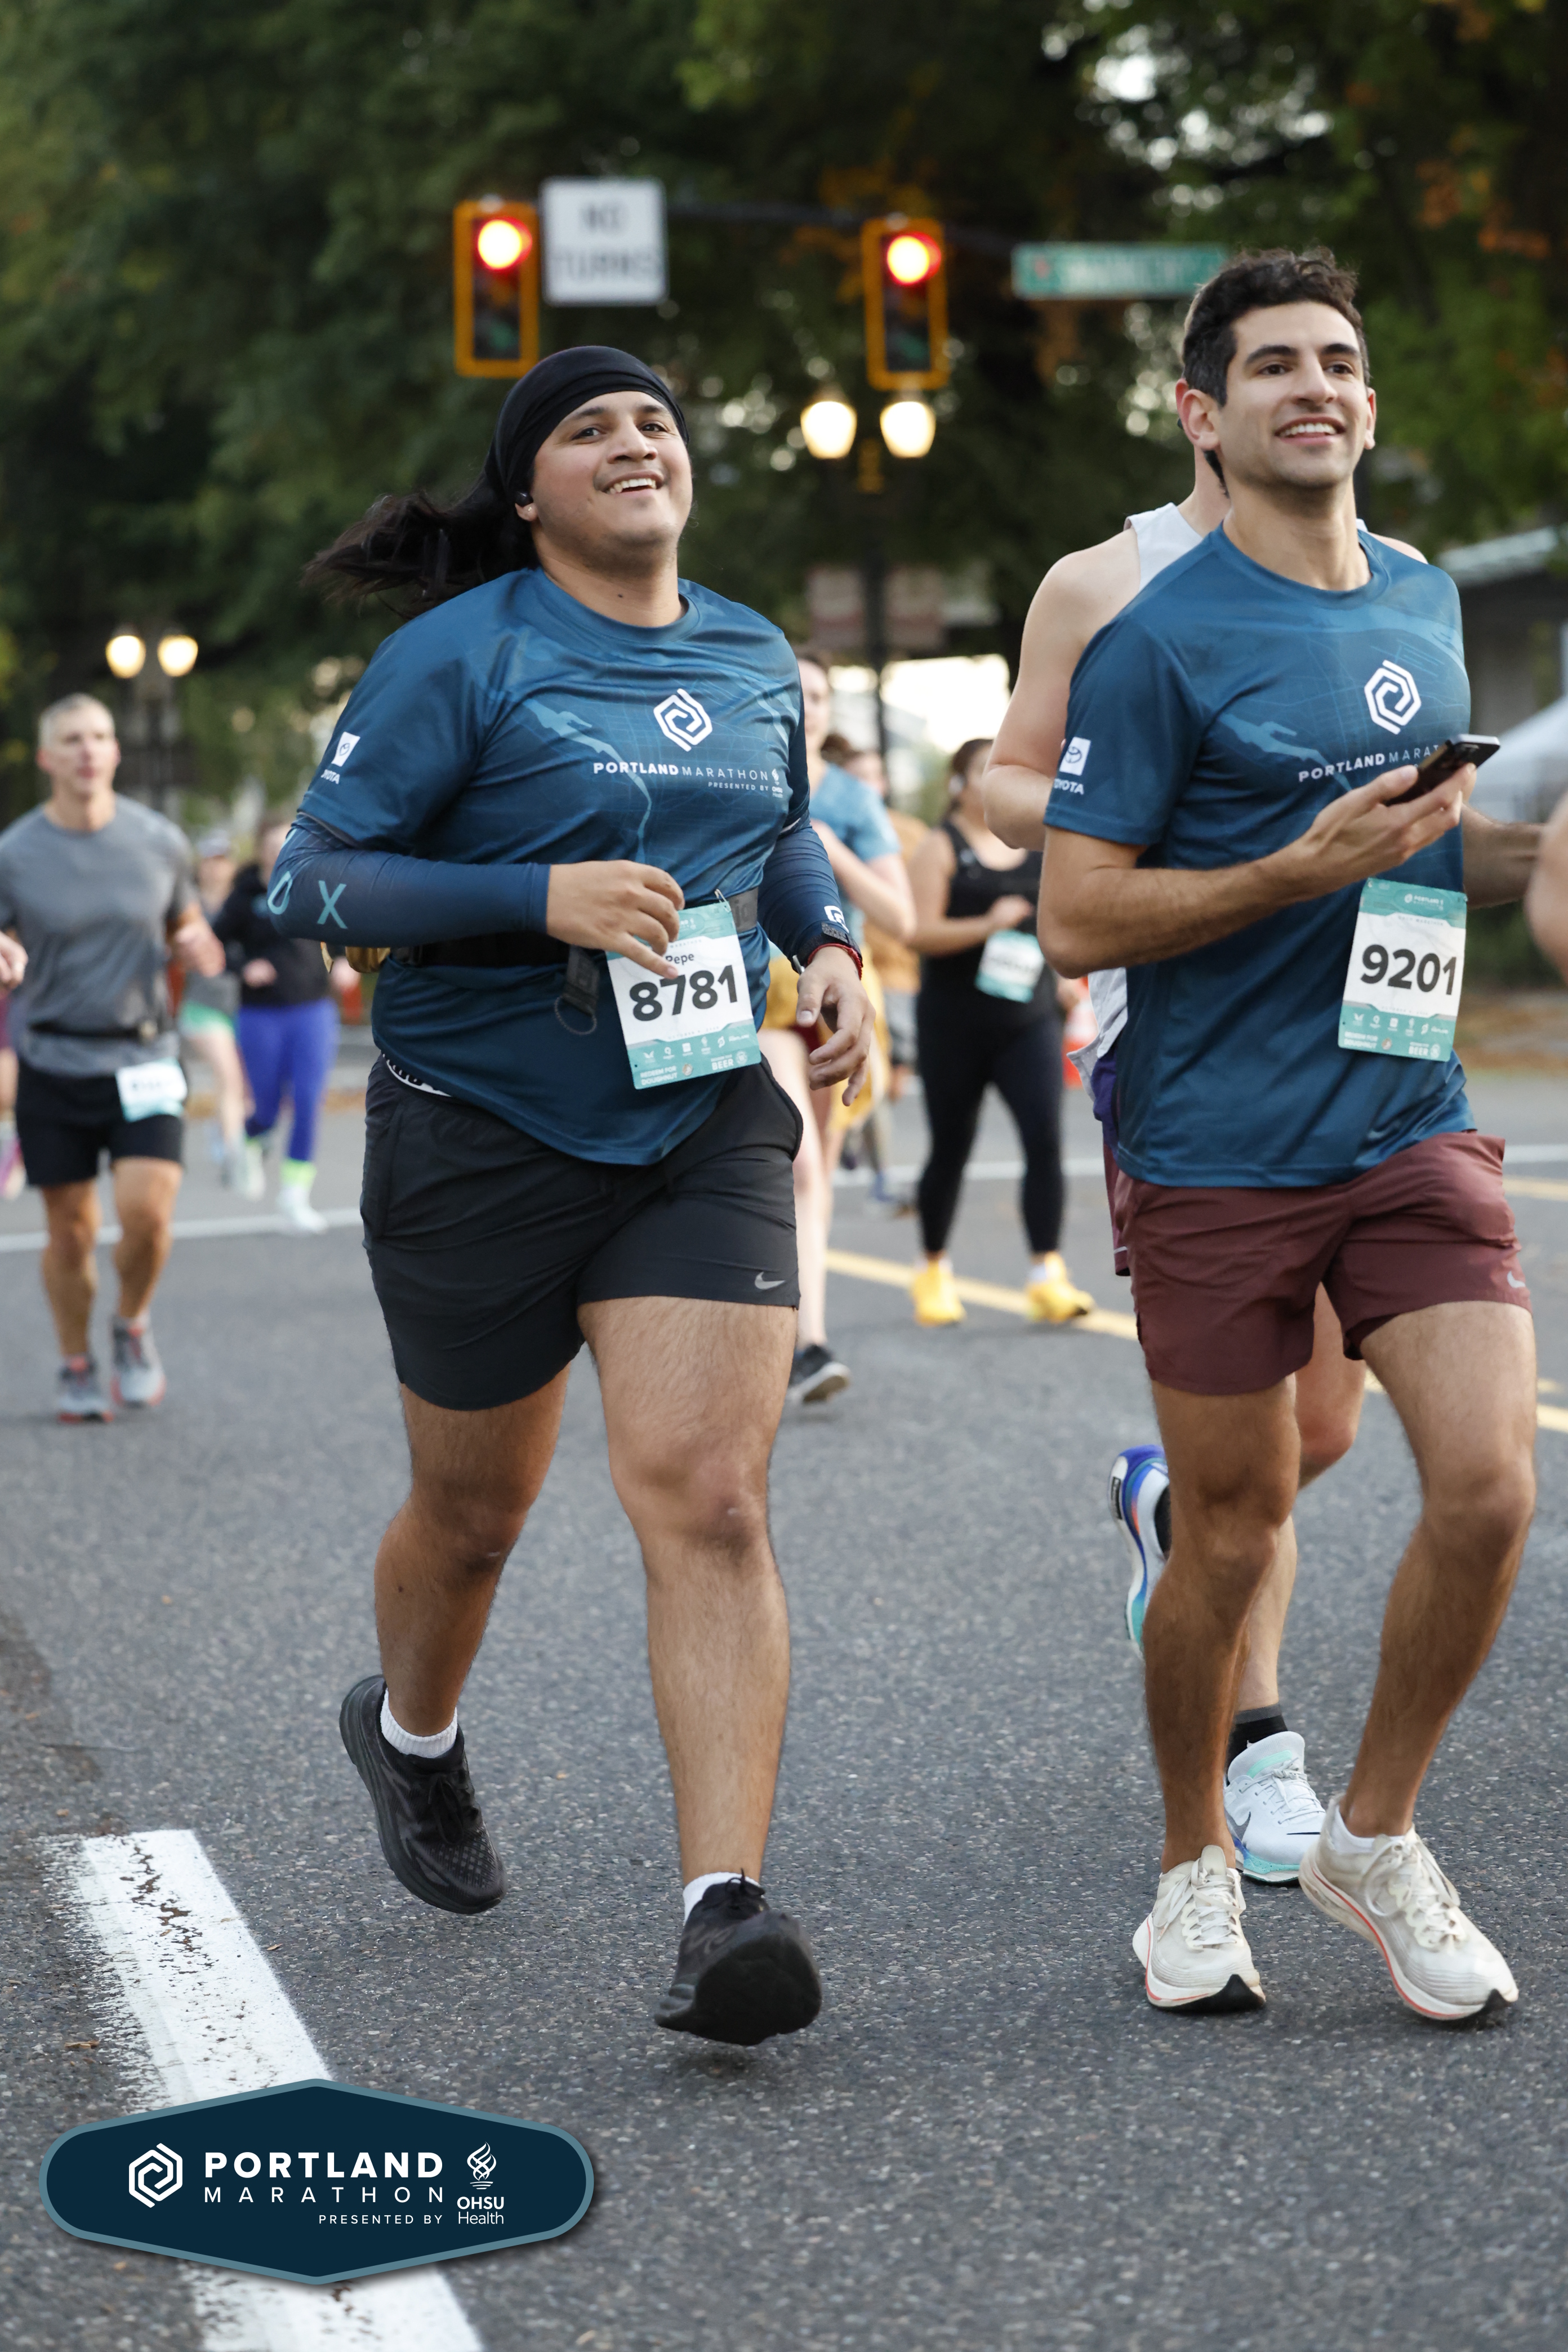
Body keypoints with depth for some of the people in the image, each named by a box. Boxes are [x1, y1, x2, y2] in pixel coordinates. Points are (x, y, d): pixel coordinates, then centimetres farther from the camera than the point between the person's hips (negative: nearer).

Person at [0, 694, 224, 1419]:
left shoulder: (160, 842, 1)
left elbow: (185, 926, 17)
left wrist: (199, 949, -7)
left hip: (142, 1059, 0)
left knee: (146, 1211, -15)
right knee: (71, 1229, 4)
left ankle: (133, 1324, 15)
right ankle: (76, 1366, 25)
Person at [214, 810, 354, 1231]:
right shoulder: (245, 897, -4)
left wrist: (345, 964, -2)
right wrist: (243, 968, -16)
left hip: (314, 1011, 1)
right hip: (262, 1017, -1)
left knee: (309, 1103, -12)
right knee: (267, 1110, 5)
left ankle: (295, 1197, -4)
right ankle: (252, 1146, 43)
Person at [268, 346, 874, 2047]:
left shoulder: (753, 660, 8)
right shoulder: (462, 658, -9)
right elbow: (310, 881, -12)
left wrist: (829, 948, 4)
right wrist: (543, 897, -24)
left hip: (702, 1127, 3)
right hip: (482, 1133, -3)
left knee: (710, 1497, -14)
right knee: (475, 1512, 14)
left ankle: (724, 1913, -18)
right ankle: (410, 1731, 48)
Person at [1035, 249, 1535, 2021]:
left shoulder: (1440, 607, 11)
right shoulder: (1160, 639, -7)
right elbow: (1076, 922, -11)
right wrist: (1306, 869, -18)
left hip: (1415, 1130, 4)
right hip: (1216, 1155, -4)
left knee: (1488, 1488, -10)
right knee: (1233, 1537, 4)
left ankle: (1375, 1840, 11)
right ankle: (1195, 1867, 27)